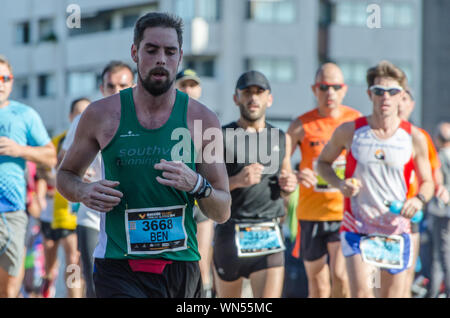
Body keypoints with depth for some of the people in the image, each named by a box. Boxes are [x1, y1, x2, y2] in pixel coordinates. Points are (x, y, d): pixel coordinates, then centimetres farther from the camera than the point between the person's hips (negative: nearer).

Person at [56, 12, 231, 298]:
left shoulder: (202, 120, 3)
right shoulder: (101, 115, 2)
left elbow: (223, 213, 4)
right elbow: (65, 175, 16)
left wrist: (197, 186, -17)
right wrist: (83, 192, -7)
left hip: (182, 268, 2)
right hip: (119, 271, -2)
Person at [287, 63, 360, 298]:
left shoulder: (357, 122, 3)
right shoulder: (302, 125, 0)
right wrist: (295, 176, -20)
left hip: (346, 214, -1)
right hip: (311, 214, 1)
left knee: (341, 277, -19)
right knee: (318, 288, 7)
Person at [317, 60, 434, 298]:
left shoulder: (414, 138, -1)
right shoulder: (349, 132, -3)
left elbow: (427, 182, 10)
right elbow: (323, 162, 13)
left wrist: (419, 200, -13)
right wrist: (339, 184, -8)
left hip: (397, 230, 2)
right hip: (357, 227, -2)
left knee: (392, 296, 6)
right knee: (361, 293, -18)